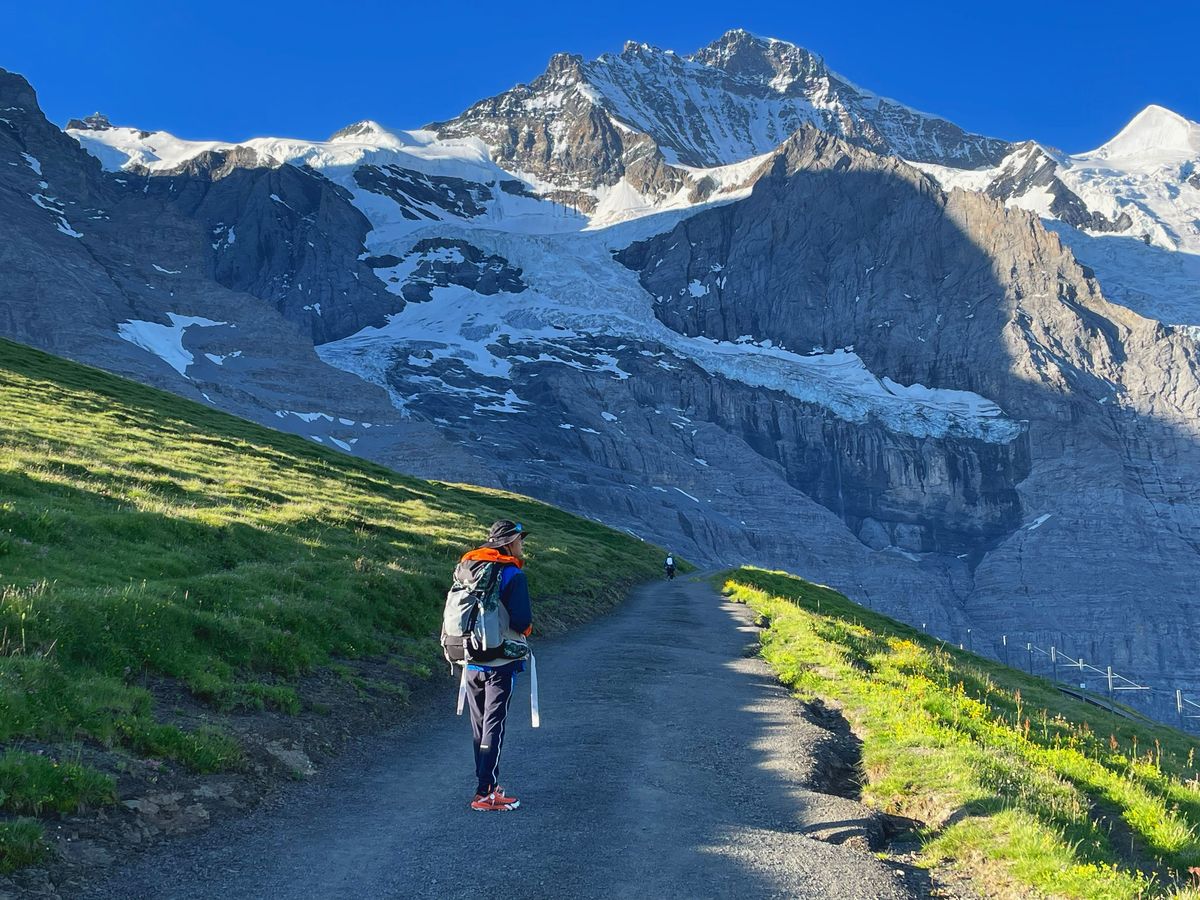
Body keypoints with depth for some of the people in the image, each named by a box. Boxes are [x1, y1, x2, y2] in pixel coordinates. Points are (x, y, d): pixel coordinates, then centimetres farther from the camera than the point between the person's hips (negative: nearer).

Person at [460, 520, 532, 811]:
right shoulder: (512, 574, -13)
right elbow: (522, 621, -18)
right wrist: (524, 629, 3)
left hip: (471, 660, 6)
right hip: (501, 662, -6)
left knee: (479, 726, 16)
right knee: (494, 727, -1)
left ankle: (486, 782, 24)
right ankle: (485, 793, -1)